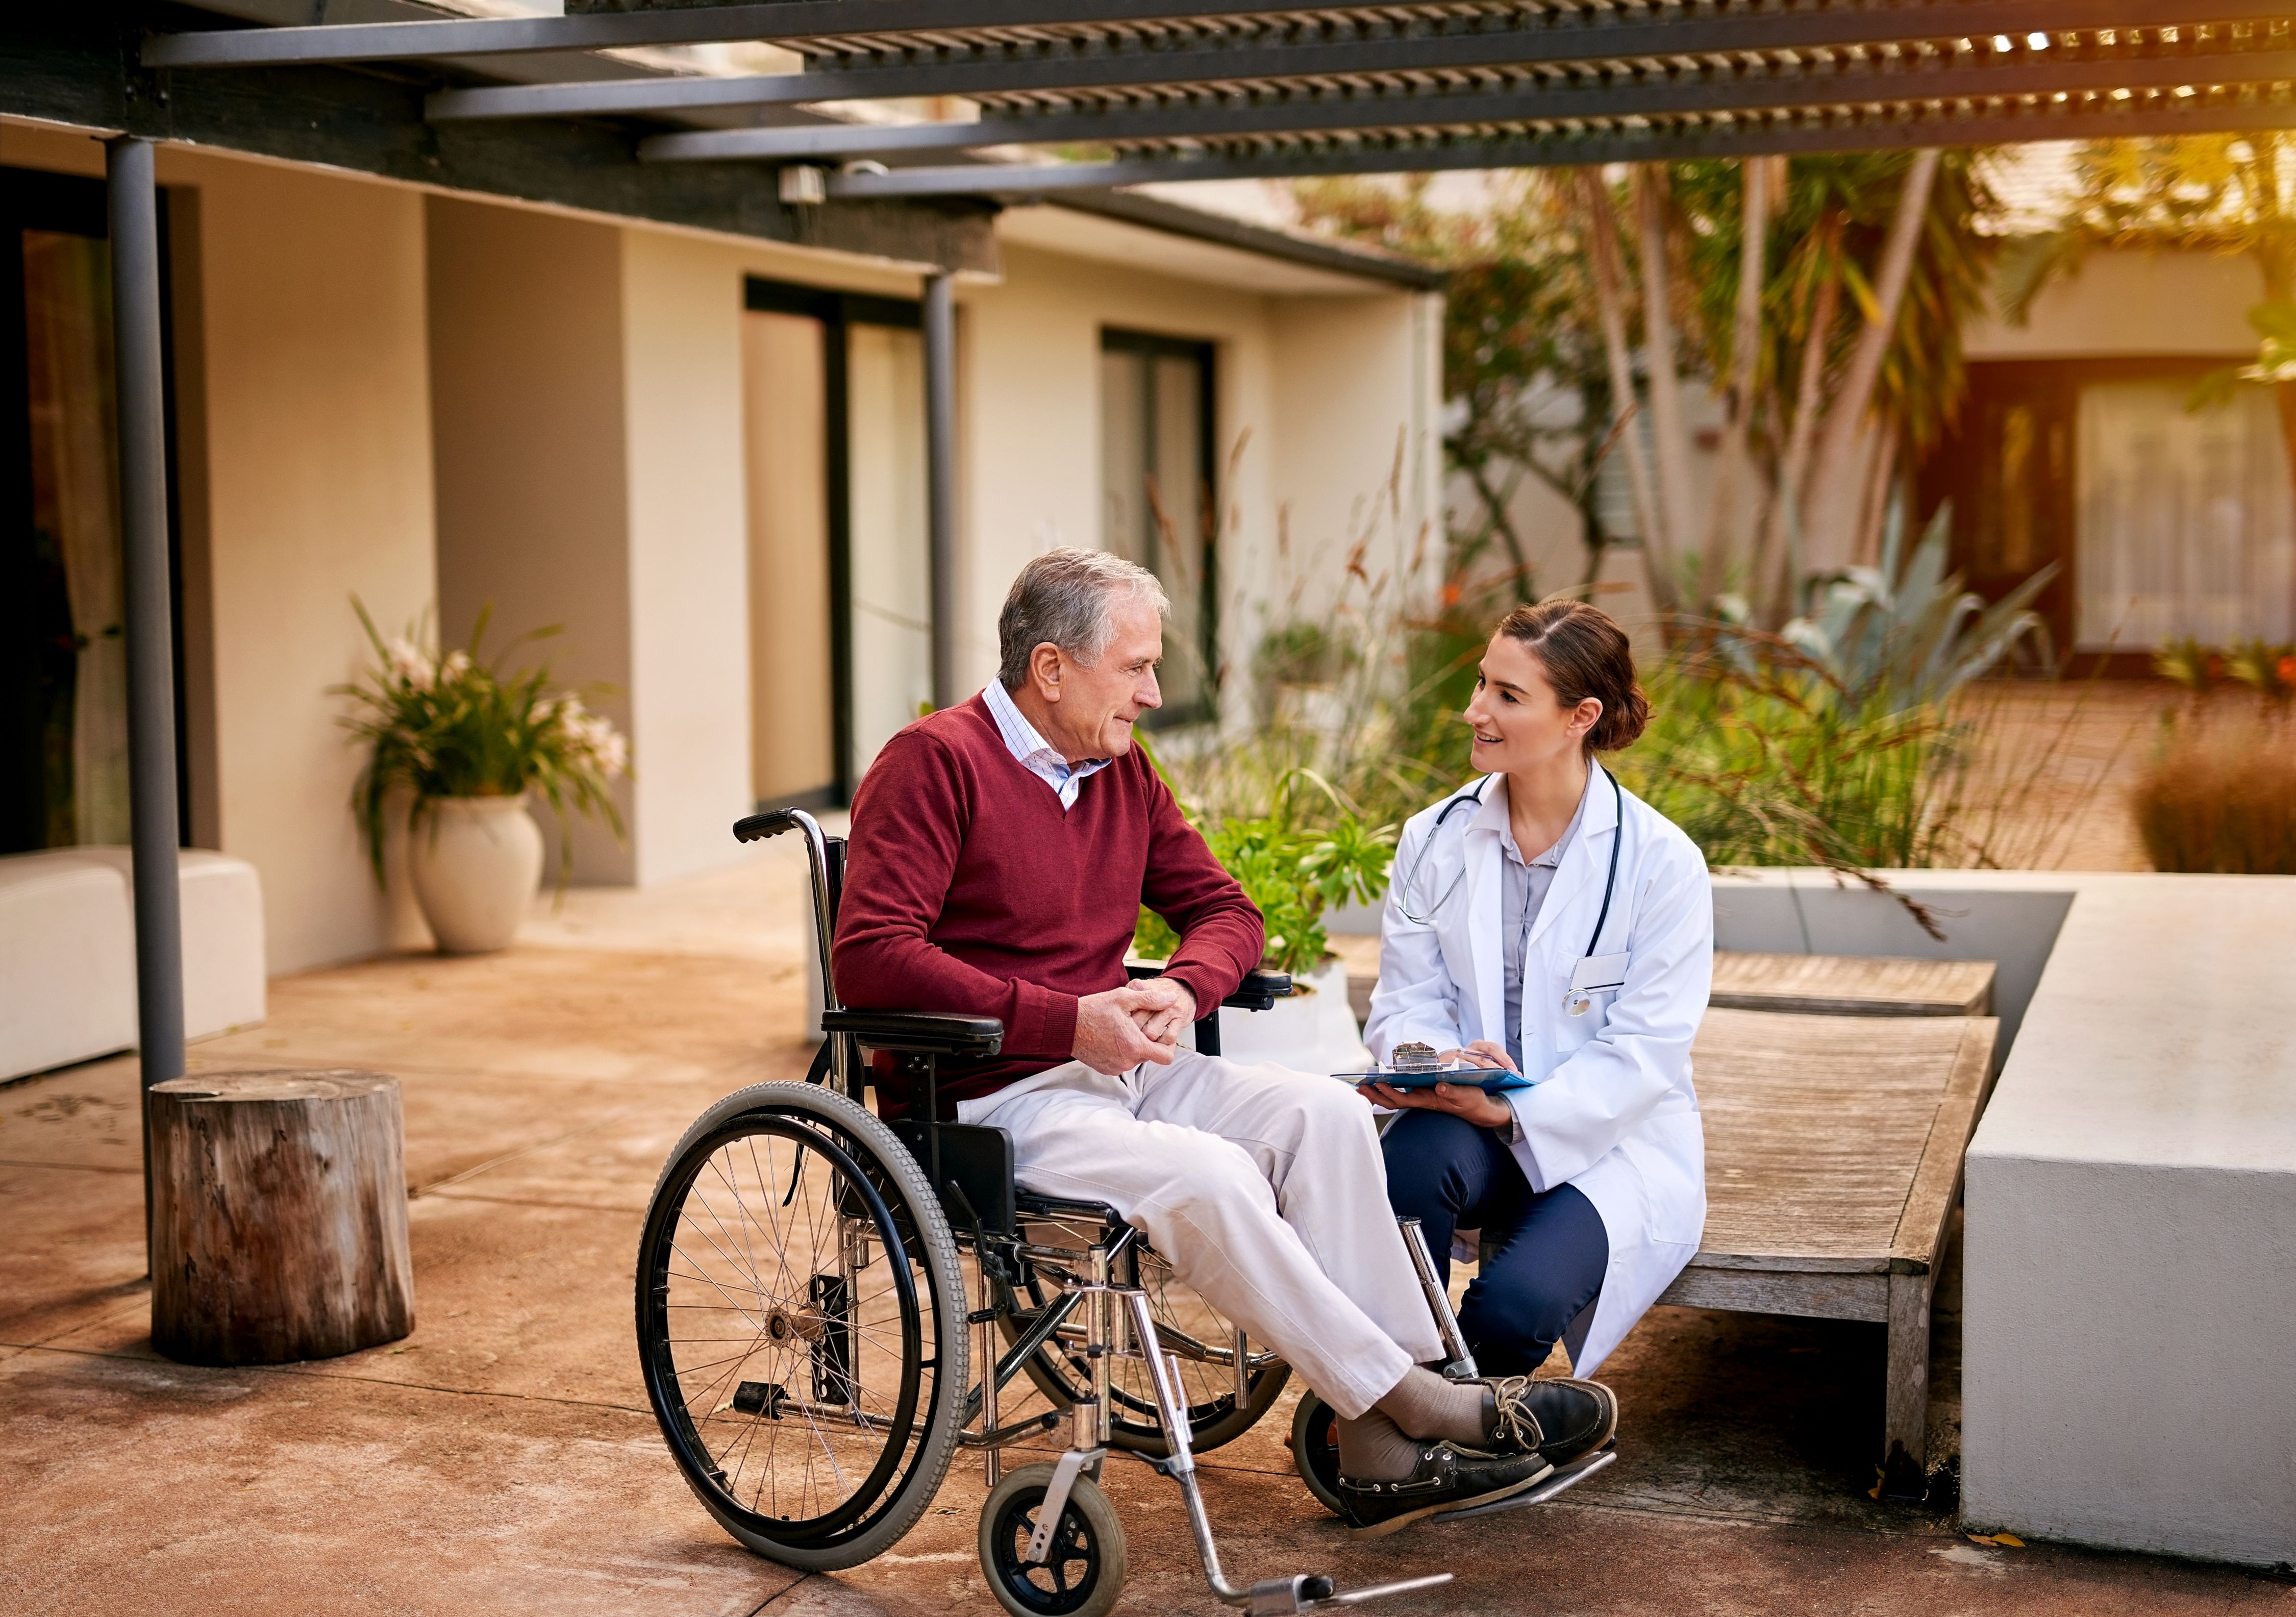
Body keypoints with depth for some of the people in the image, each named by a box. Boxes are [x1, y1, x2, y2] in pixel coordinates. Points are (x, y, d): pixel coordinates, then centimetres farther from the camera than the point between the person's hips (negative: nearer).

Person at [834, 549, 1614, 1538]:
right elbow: (869, 958, -20)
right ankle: (1406, 1400, -18)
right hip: (989, 1102, -7)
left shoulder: (1123, 772, 14)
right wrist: (1065, 1021, -25)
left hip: (1119, 1065, 7)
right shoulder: (936, 763, -10)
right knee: (1204, 1174, -31)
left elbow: (1225, 910, 20)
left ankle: (1381, 1451, -21)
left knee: (1324, 1113, -17)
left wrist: (1184, 988, -6)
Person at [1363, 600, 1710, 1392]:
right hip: (1470, 1126, 3)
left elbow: (1645, 1052, -11)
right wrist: (1445, 1066, -22)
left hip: (1611, 1142, -3)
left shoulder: (1661, 860, -7)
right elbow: (1404, 1005, 3)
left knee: (1512, 1308, -29)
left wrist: (1512, 1111, -25)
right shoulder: (1435, 839, 5)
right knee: (1415, 1155, -35)